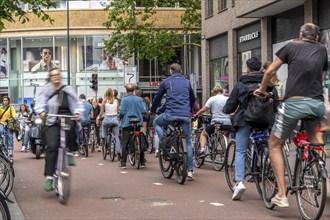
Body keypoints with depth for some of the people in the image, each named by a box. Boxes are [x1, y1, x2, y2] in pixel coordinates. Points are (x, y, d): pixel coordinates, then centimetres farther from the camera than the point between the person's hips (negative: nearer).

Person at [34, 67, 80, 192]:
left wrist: (76, 113, -9)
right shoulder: (46, 91, 12)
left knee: (70, 125, -38)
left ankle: (70, 152, -17)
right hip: (52, 122, 0)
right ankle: (49, 177, -15)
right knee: (52, 146, -18)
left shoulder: (68, 91, 14)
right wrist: (41, 111, -17)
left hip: (67, 117, 0)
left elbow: (74, 105, 12)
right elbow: (39, 104, 5)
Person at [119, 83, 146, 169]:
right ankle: (142, 162, 11)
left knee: (125, 143, 0)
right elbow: (143, 111, -2)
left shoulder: (124, 100, -8)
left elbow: (122, 112, -12)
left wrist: (120, 117, 10)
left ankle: (123, 163, -2)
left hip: (127, 123, -3)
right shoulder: (139, 99, 1)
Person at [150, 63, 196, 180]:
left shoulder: (166, 82, 10)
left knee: (156, 123, 27)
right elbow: (192, 98, 31)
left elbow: (158, 97, 16)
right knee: (188, 141, 11)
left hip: (171, 114, -3)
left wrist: (152, 110, 32)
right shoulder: (186, 82, 19)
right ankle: (190, 170, 5)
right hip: (186, 115, 3)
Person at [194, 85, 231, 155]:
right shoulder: (228, 99, 7)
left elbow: (203, 110, -5)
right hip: (227, 124, 2)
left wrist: (196, 115, 11)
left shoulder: (212, 99, 0)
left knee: (203, 134, 19)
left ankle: (202, 151, 0)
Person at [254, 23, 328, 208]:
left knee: (275, 145, 10)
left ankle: (282, 195, -1)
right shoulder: (323, 50, 17)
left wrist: (262, 90, 27)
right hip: (318, 104, 4)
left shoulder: (292, 46, 9)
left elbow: (270, 71, 11)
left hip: (294, 102, -3)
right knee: (311, 136, 34)